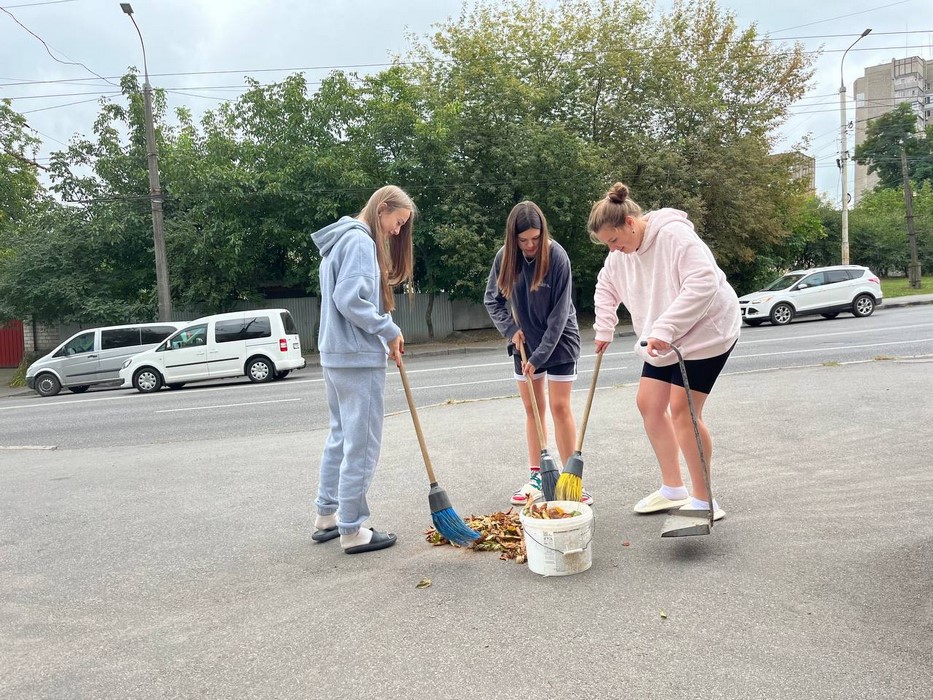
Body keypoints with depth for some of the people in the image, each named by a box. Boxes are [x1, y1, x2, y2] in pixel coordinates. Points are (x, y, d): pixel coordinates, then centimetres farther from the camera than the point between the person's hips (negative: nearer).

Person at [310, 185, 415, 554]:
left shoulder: (342, 241, 17)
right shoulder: (361, 242, -13)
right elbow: (349, 300, -22)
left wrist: (383, 335, 8)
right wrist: (390, 330, -12)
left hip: (336, 355, 10)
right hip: (358, 358, -10)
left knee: (341, 437, 18)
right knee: (361, 444, -2)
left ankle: (327, 515, 28)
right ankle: (352, 530, 8)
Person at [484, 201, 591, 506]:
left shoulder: (557, 256, -20)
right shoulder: (505, 257, -9)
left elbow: (559, 314, -19)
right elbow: (492, 300, 3)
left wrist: (539, 356, -21)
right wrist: (511, 329, -12)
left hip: (559, 340, -4)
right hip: (525, 341, 4)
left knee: (560, 407, -4)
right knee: (533, 409, 8)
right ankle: (536, 478, 16)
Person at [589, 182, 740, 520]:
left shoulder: (675, 235, -24)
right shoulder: (621, 251, 2)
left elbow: (703, 283, -34)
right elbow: (606, 286, 20)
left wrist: (664, 329, -37)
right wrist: (603, 330, 12)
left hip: (704, 331, -9)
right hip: (662, 340, 9)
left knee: (682, 410, -12)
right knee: (648, 404, 9)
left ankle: (703, 501, 3)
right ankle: (673, 489, 22)